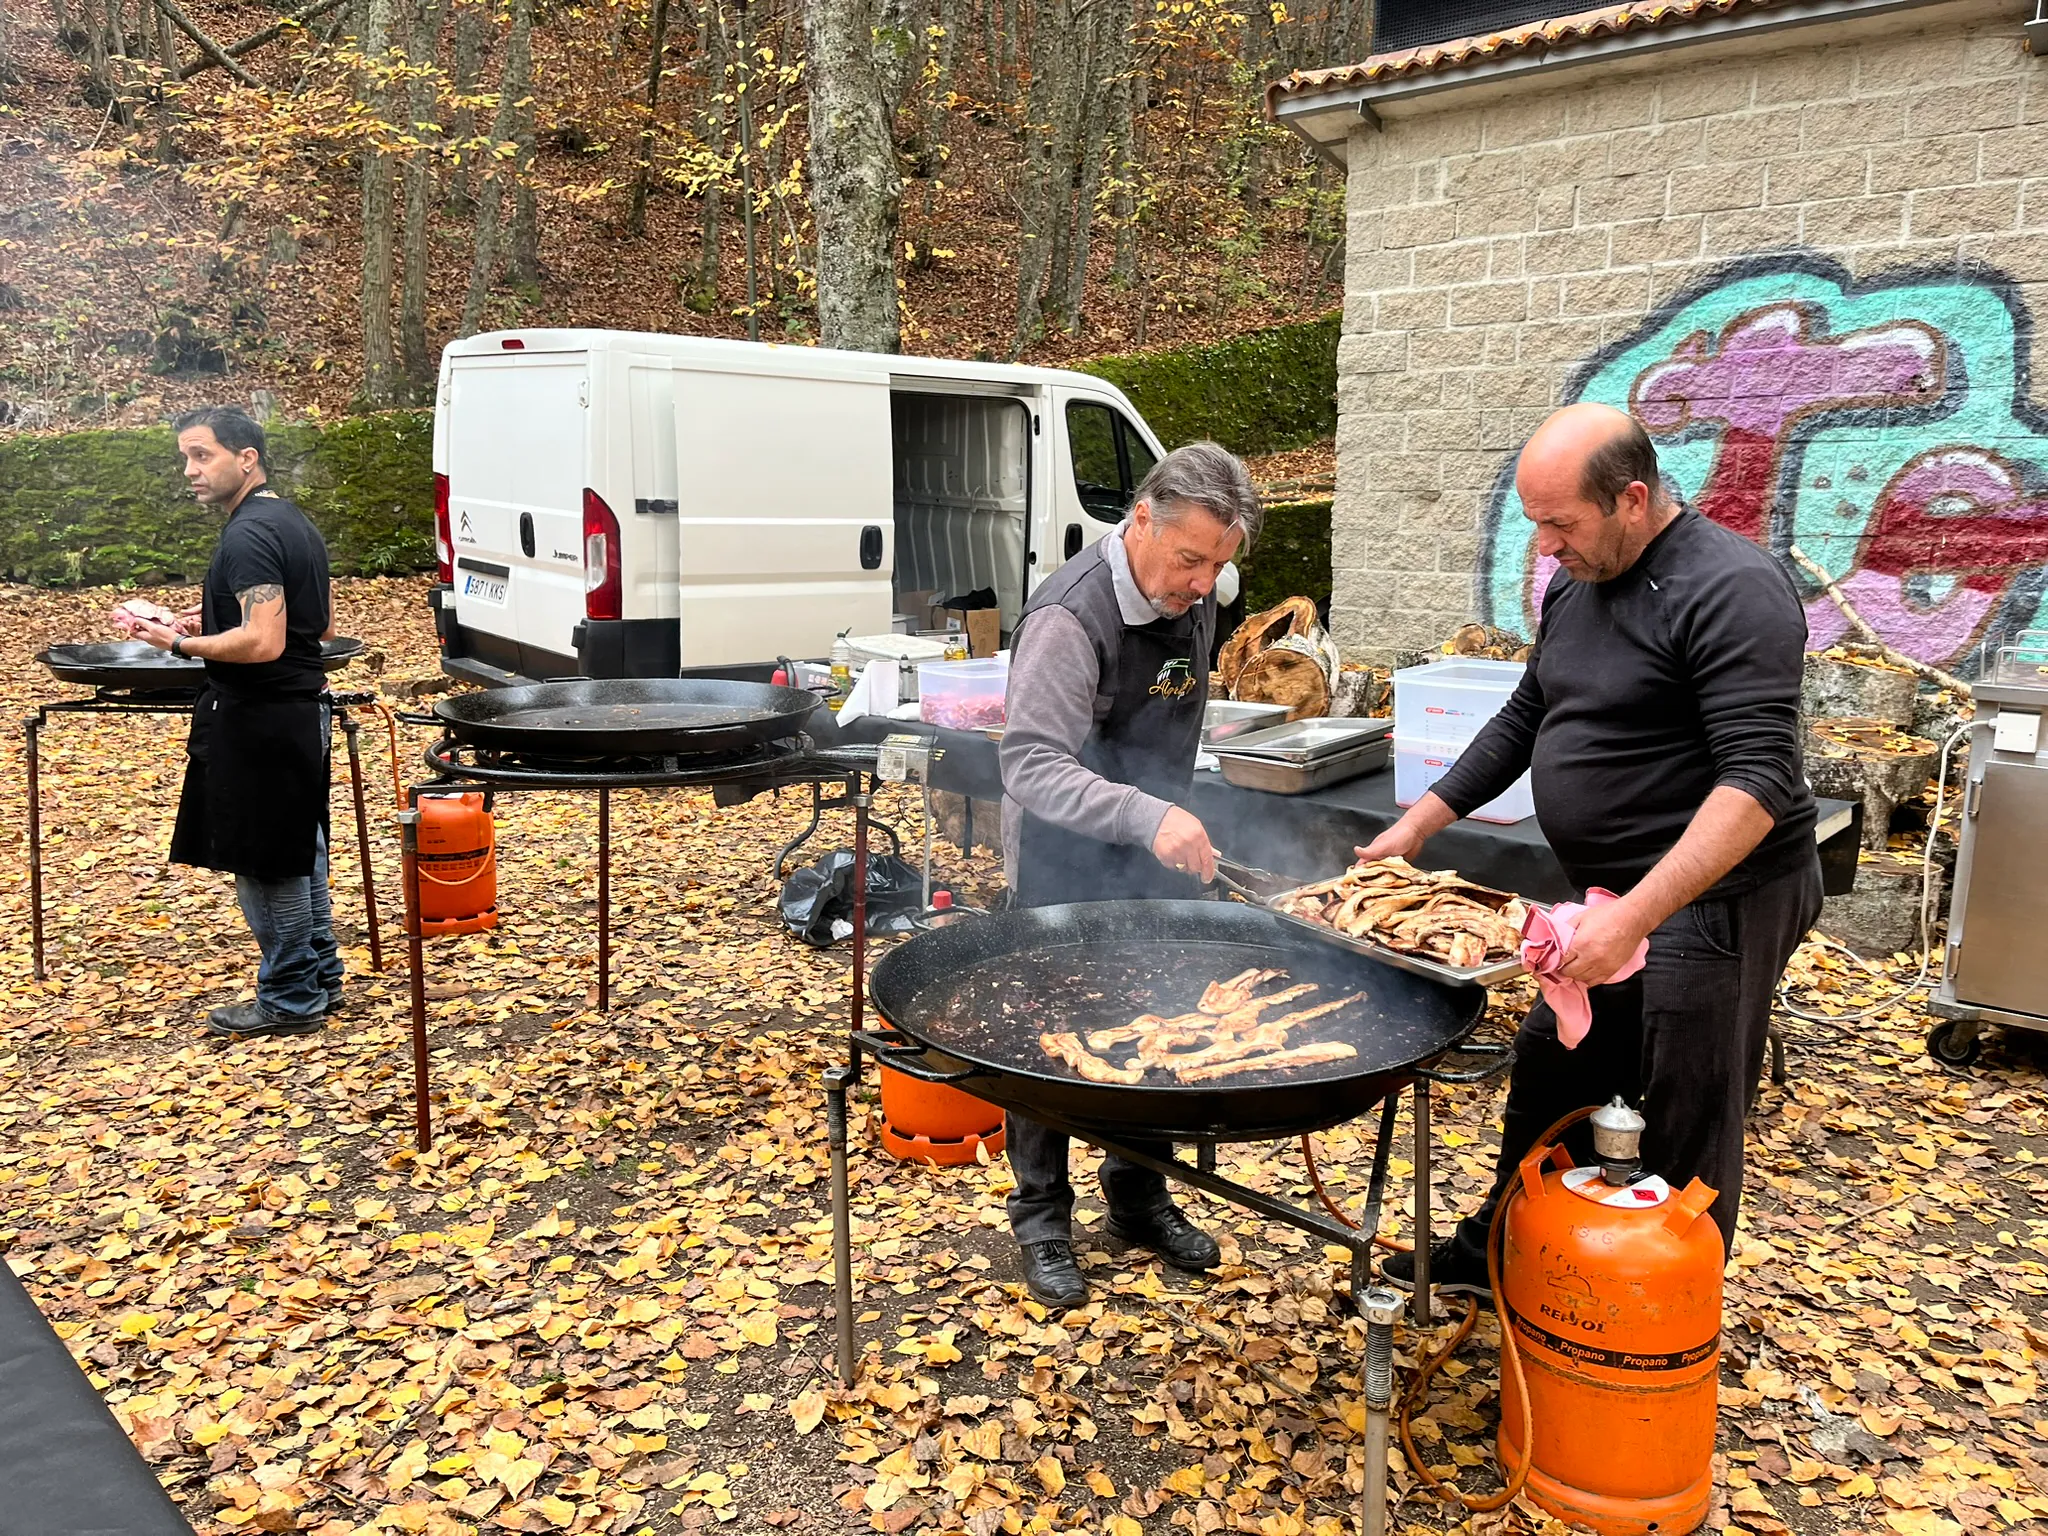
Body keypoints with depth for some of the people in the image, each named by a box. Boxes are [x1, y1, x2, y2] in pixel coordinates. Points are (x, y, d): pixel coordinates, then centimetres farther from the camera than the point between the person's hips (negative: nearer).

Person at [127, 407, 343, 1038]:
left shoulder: (248, 536, -19)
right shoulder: (296, 523, 12)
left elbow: (262, 643, -27)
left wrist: (180, 643, -16)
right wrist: (215, 624, 20)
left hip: (258, 720, -10)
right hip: (303, 707, 10)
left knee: (265, 865, 0)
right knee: (299, 851, 17)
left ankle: (290, 999, 10)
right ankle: (321, 978, 26)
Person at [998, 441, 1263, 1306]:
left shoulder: (1192, 599, 1)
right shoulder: (1070, 615, -26)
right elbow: (1032, 764, -34)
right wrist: (1147, 815, -45)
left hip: (1156, 862, 7)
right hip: (1064, 871, -7)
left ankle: (1138, 1198, 33)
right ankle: (1043, 1221, 23)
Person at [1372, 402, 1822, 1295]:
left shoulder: (1729, 591, -18)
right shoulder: (1576, 584, 9)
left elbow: (1761, 780, -25)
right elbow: (1525, 719, 20)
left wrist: (1635, 915, -32)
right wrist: (1418, 825, 14)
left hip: (1714, 901, -8)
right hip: (1618, 897, 9)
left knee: (1683, 1133, 1)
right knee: (1550, 1076, 17)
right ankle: (1496, 1259, 35)